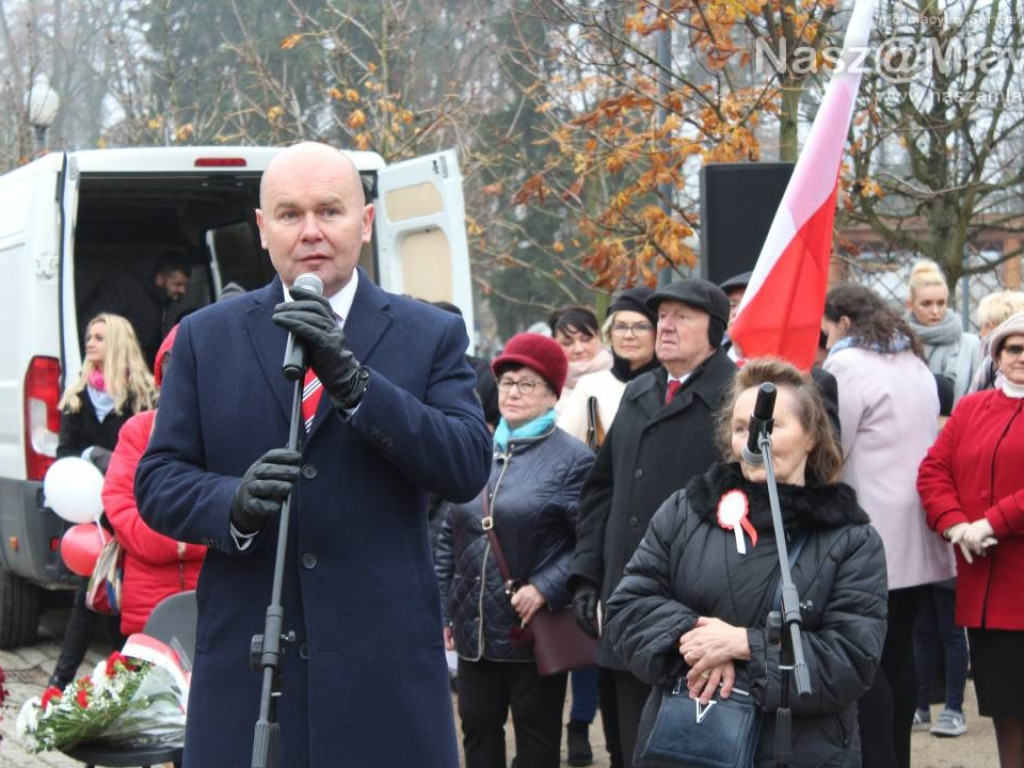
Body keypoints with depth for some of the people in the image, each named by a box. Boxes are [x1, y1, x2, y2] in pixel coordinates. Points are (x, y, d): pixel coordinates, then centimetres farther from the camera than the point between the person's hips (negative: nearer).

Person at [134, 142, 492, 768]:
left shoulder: (432, 335, 5)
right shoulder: (206, 337, 9)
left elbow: (469, 469, -7)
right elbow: (157, 480, 6)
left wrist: (351, 380, -17)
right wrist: (232, 504, -16)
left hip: (385, 668, -1)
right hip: (244, 663, 1)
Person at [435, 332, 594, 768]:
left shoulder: (572, 459, -6)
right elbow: (449, 538, 15)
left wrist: (545, 589, -20)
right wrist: (445, 610, 12)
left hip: (534, 630, -5)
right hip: (475, 627, 5)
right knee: (478, 730, 12)